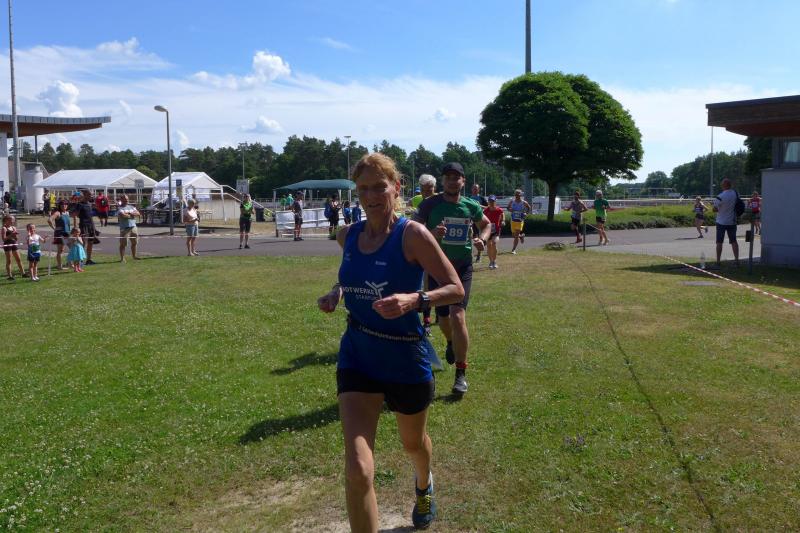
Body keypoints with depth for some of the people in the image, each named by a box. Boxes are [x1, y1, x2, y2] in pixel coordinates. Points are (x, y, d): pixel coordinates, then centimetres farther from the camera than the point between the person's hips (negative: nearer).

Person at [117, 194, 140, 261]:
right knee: (123, 244, -6)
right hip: (124, 228, -6)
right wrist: (131, 215, -6)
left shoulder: (131, 206, 16)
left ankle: (134, 256, 29)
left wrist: (129, 213, -9)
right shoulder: (119, 208, -3)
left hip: (133, 227, 6)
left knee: (134, 242, 14)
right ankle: (122, 258, -3)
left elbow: (138, 213, 5)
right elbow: (122, 215, -20)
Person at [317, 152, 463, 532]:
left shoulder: (412, 234, -15)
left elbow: (456, 289, -14)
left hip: (406, 357, -2)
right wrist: (337, 293, 0)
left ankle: (424, 484, 62)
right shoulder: (347, 236, 0)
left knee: (413, 443, 25)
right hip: (357, 356, 3)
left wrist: (414, 300, -31)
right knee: (358, 470, -12)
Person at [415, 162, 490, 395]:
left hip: (462, 267, -1)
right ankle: (451, 343, 52)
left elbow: (486, 224, 19)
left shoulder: (471, 206, 0)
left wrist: (482, 238, -2)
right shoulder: (430, 204, -7)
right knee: (443, 318, 13)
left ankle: (461, 374, -5)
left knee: (458, 316, -16)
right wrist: (432, 233, -27)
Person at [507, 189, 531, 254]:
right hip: (513, 220, 3)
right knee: (514, 234, 11)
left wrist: (526, 213, -6)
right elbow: (508, 207, 11)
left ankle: (513, 249, -4)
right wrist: (509, 210, -12)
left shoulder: (524, 203, -7)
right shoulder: (512, 202, -3)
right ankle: (521, 235, 46)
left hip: (520, 221, -3)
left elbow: (529, 208, 10)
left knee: (516, 235, -9)